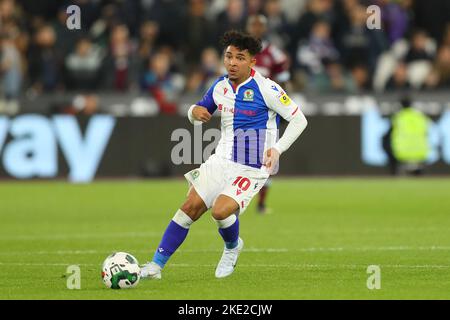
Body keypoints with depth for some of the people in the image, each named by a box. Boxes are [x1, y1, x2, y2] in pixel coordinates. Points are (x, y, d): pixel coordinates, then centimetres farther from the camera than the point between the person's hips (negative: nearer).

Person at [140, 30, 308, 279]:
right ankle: (156, 265, 0)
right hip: (222, 161, 6)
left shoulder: (265, 88, -13)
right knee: (190, 207, -4)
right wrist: (195, 112, -4)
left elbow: (299, 120, -9)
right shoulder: (220, 86, 5)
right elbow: (199, 113, 21)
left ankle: (232, 247, 10)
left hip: (253, 168, -5)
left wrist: (277, 149, -20)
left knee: (221, 211, -24)